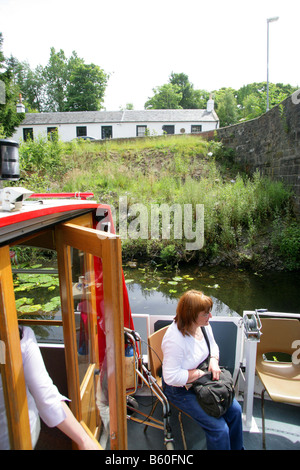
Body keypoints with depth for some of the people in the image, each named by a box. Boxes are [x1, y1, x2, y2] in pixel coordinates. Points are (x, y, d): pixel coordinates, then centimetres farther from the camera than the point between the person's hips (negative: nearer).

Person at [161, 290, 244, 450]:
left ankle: (236, 447, 31)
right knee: (219, 428, -13)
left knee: (235, 410, 6)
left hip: (203, 380, 8)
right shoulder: (174, 340, -33)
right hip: (181, 389, -8)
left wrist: (214, 361, -10)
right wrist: (200, 373, -23)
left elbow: (213, 345, 11)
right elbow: (171, 377, -30)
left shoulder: (203, 326, -8)